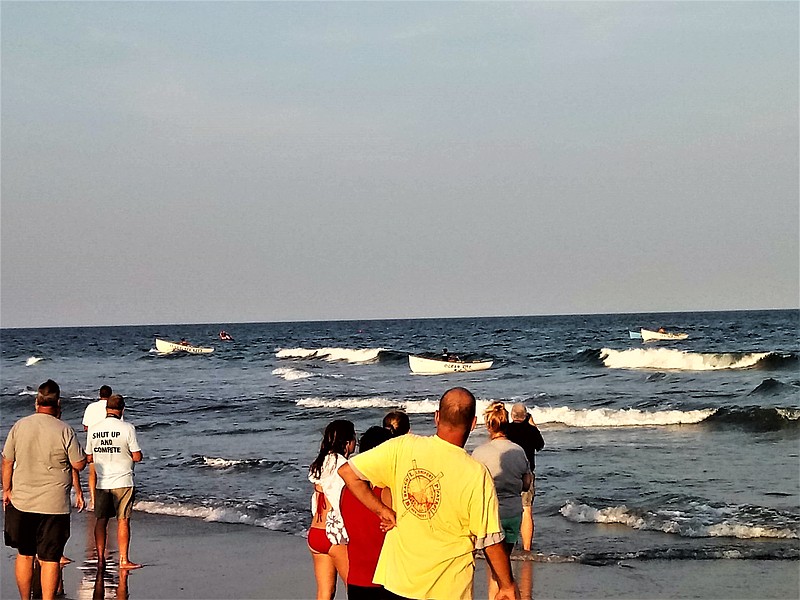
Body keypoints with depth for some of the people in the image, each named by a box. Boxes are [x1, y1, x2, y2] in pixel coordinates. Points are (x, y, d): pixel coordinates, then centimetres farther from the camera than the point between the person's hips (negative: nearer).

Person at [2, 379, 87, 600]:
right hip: (53, 506, -3)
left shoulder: (19, 426, -2)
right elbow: (79, 464, -5)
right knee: (50, 559, 2)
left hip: (21, 501, 3)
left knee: (24, 555, 16)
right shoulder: (64, 431, -11)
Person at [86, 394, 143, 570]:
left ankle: (100, 559, 11)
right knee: (123, 521, 1)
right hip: (122, 481, -3)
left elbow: (89, 458, 9)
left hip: (102, 483, 3)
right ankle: (124, 560, 2)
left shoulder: (93, 430, 2)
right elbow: (137, 457, -10)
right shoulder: (127, 428, -11)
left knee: (101, 520, 11)